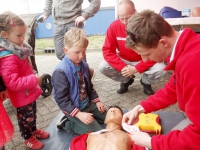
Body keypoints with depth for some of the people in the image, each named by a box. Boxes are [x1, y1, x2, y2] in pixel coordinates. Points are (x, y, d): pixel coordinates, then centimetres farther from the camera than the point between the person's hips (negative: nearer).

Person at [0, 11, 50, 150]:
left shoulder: (17, 48, -1)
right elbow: (13, 83, -33)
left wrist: (33, 80, 12)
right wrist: (34, 80, -29)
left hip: (30, 91, 9)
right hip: (21, 96, -8)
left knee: (33, 114, 27)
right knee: (26, 117, 15)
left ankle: (34, 130, 51)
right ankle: (28, 138, 39)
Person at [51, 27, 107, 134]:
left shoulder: (84, 65, -1)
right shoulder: (60, 72, -24)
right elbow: (62, 100, -23)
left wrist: (96, 101, 2)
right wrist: (79, 114, -27)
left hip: (88, 104, 8)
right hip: (74, 109, -8)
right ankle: (68, 124, 5)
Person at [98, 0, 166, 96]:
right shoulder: (114, 26, -17)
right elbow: (107, 50, -16)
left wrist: (136, 68, -30)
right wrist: (122, 67, -28)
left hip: (143, 61, -2)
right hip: (123, 60, 2)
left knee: (161, 69, -31)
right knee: (102, 67, -21)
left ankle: (146, 82, 9)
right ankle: (126, 81, 10)